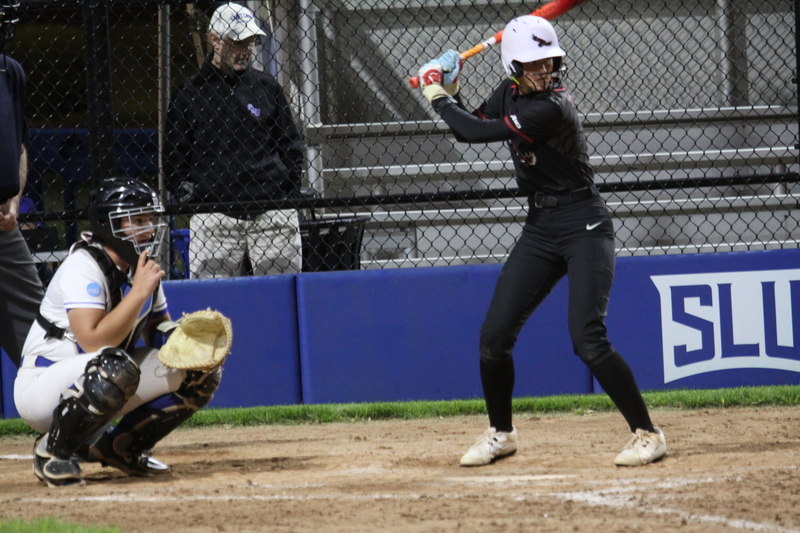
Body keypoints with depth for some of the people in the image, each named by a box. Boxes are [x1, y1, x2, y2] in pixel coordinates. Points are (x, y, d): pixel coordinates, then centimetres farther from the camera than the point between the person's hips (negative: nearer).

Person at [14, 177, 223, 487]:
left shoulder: (142, 268, 5)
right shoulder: (83, 267, -21)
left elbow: (159, 332, 13)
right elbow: (95, 342, -32)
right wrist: (140, 291, -29)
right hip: (41, 388, -8)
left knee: (201, 373, -2)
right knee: (115, 366, -40)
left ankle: (120, 447, 9)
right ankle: (53, 451, -18)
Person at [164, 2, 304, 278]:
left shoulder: (266, 87, 14)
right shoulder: (189, 93, 8)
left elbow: (290, 145, 17)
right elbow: (174, 155, 12)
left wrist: (290, 195, 7)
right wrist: (185, 191, -3)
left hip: (273, 216, 2)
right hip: (214, 218, -2)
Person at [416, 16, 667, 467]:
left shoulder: (551, 108, -23)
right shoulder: (511, 93, 3)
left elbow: (476, 133, -21)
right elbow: (470, 129, 19)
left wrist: (438, 97, -6)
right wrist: (449, 92, 2)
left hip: (584, 227, -8)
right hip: (539, 228, 8)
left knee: (588, 338, -20)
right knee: (494, 336, 4)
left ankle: (648, 434, -10)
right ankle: (501, 433, 23)